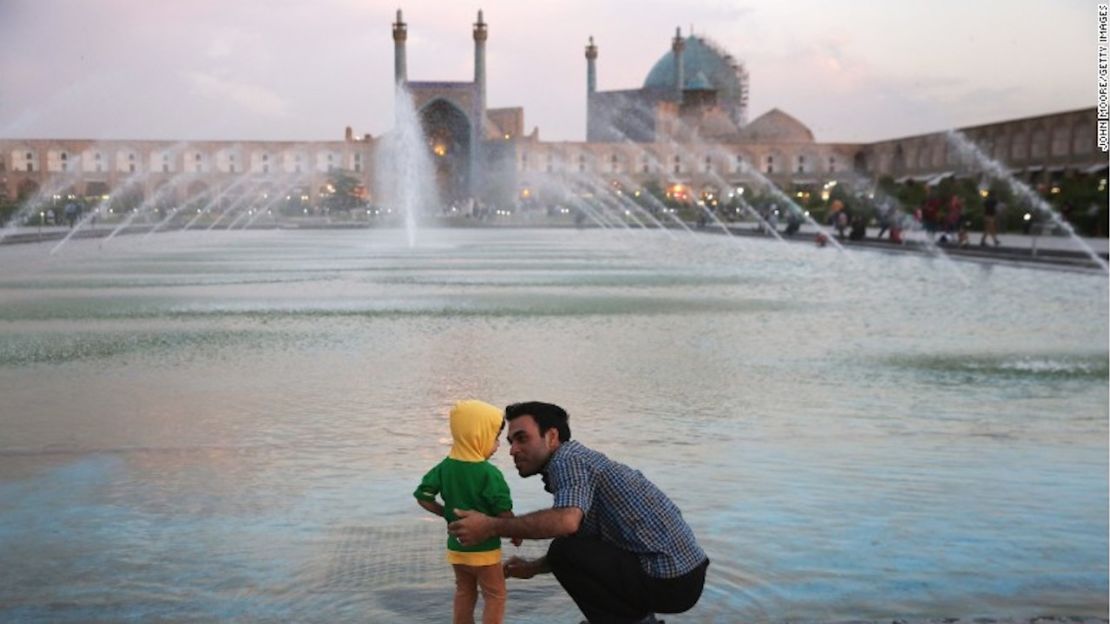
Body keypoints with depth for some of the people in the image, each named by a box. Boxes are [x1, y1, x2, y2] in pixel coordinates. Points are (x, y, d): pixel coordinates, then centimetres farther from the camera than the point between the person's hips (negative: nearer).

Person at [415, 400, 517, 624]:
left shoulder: (445, 467, -4)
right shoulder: (490, 473, -22)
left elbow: (423, 496, 0)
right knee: (495, 596, 8)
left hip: (456, 546, 6)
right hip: (484, 549, -6)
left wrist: (447, 514, 9)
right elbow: (504, 512, -21)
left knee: (464, 593, 21)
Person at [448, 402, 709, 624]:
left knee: (564, 551, -14)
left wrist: (491, 527, -25)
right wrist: (532, 567, 18)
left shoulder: (568, 458, -14)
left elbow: (566, 521, -33)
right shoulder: (578, 460, 15)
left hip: (670, 580, -10)